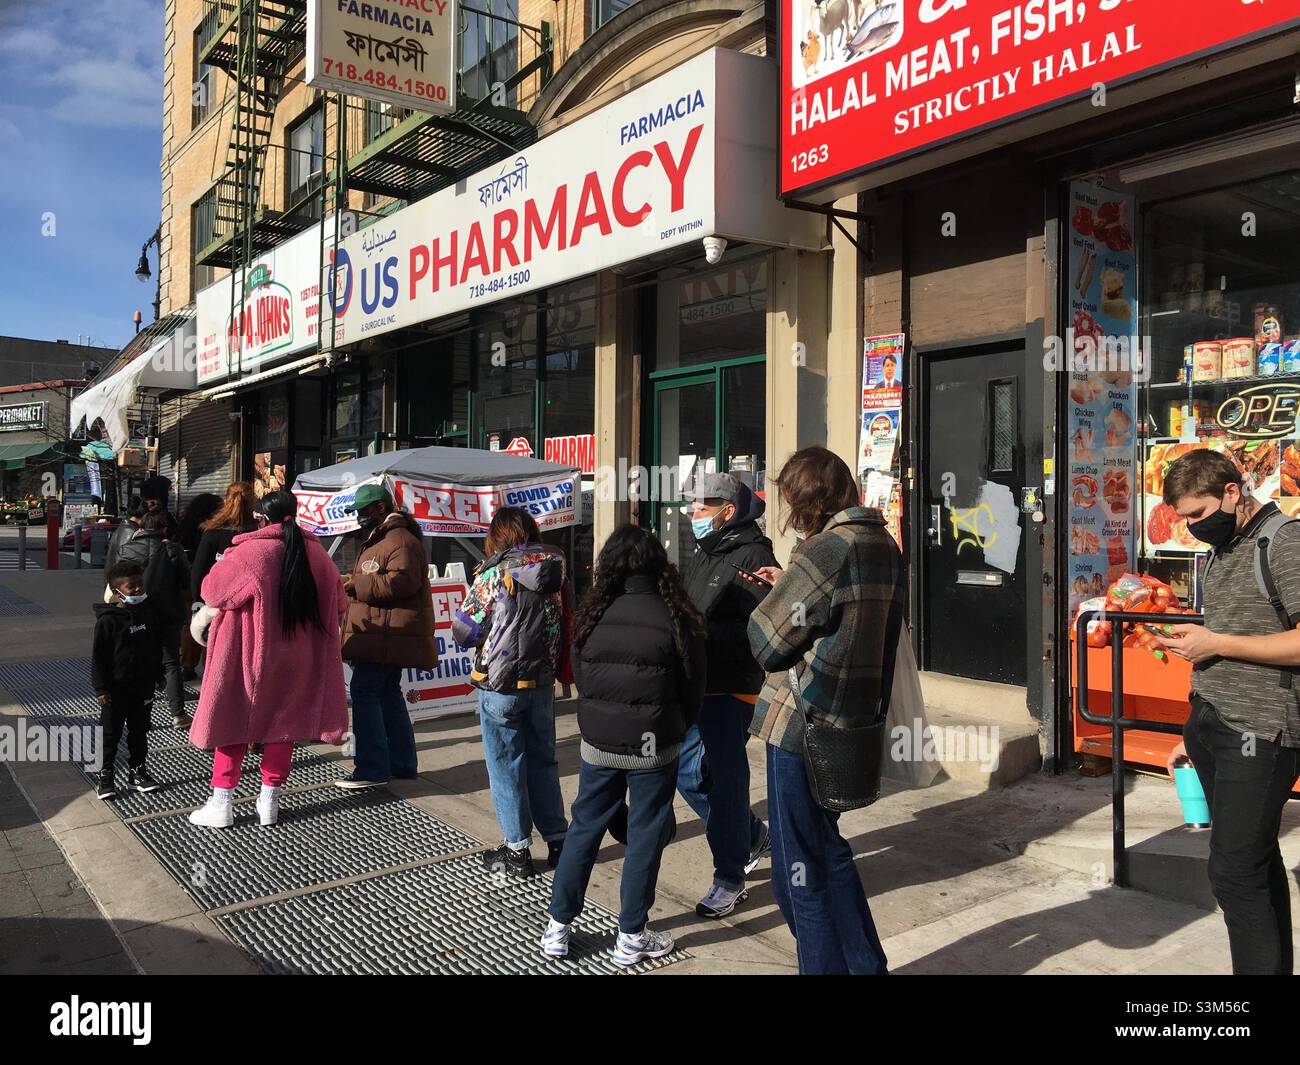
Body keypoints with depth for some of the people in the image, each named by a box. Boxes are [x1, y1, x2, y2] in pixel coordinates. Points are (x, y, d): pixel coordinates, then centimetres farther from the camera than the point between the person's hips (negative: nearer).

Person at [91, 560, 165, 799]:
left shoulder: (148, 612, 2)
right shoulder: (108, 620, -14)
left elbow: (157, 646, 14)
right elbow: (98, 656, -12)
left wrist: (157, 674, 16)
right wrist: (101, 688, -13)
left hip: (143, 686, 5)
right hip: (116, 688, -5)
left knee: (139, 731, 14)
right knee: (111, 734, 5)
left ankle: (137, 772, 26)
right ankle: (104, 775, 17)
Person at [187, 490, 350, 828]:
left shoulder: (249, 552, -15)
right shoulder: (316, 553, -2)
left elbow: (212, 590, -8)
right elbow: (337, 604, 6)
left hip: (247, 655, -3)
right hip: (296, 658, 3)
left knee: (233, 722, 9)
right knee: (284, 723, 13)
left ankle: (220, 804, 13)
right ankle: (269, 801, 17)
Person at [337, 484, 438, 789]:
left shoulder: (400, 540, -13)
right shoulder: (378, 540, 23)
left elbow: (401, 581, -26)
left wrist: (356, 585, -20)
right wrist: (354, 585, 14)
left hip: (388, 635, -11)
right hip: (387, 635, 11)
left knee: (364, 691, -11)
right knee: (388, 694, 14)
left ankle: (372, 769, -9)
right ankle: (401, 763, 21)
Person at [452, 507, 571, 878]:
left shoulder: (495, 573, -14)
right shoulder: (555, 569, 0)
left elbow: (463, 630, -10)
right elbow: (566, 623, 7)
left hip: (501, 685, -5)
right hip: (542, 681, 5)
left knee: (506, 766, 8)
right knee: (543, 761, 17)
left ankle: (517, 851, 15)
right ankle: (558, 841, 23)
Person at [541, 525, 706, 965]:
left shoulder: (591, 614, -5)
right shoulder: (675, 616, -12)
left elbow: (579, 680, 5)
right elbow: (693, 689, -3)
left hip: (598, 743, 3)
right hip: (654, 747, -3)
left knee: (583, 829, 16)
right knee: (644, 838, 10)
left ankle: (557, 928, 24)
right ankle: (631, 938, 20)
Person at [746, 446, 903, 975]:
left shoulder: (824, 550, -20)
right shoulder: (886, 547, 6)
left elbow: (767, 642, -17)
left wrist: (771, 598, 3)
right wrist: (790, 588, 8)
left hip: (802, 725, -9)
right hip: (855, 721, 9)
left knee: (800, 871, 7)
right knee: (828, 849, 24)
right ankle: (866, 964, 33)